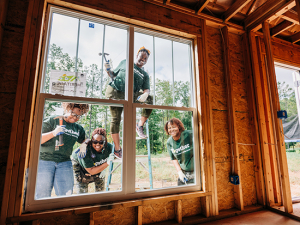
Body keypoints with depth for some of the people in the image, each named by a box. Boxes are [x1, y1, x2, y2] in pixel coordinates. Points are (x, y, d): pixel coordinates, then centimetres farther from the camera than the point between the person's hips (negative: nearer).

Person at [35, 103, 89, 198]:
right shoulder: (51, 120, 0)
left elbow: (84, 140, 28)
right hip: (44, 161, -3)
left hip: (65, 163, 3)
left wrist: (84, 144, 5)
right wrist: (53, 133, -19)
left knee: (66, 196, 1)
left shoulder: (78, 129, 12)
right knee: (42, 196, 4)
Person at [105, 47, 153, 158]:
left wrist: (145, 94, -20)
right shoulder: (125, 62, 17)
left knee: (149, 99, -20)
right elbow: (114, 75, 22)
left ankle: (140, 125, -8)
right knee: (116, 119, -7)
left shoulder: (145, 75, 18)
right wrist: (108, 70, 0)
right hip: (114, 92, -1)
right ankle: (117, 148, 4)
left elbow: (146, 89, 3)